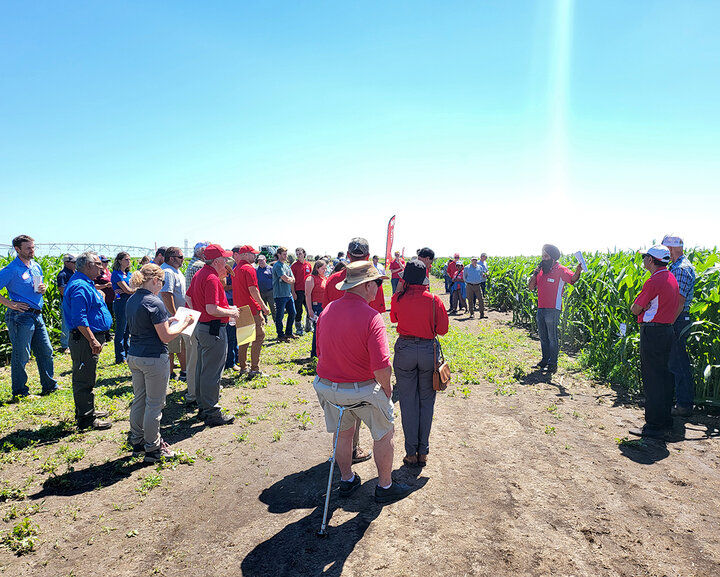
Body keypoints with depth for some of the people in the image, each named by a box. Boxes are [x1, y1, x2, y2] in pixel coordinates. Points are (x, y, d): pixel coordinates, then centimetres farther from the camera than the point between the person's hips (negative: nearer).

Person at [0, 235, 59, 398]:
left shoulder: (36, 267, 13)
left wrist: (43, 289, 4)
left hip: (37, 315, 8)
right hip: (21, 316, -7)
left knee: (46, 351, 12)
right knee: (21, 356, 0)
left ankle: (49, 386, 24)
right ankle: (19, 392, 13)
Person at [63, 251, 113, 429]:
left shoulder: (86, 284, 15)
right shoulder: (80, 286, -19)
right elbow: (79, 319, -25)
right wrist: (92, 340, -26)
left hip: (87, 339, 11)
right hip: (84, 339, -11)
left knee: (85, 378, 20)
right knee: (85, 379, -3)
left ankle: (85, 411, 32)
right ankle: (86, 418, 5)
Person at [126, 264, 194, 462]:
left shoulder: (132, 300, 7)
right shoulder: (155, 303, -19)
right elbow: (166, 337, -18)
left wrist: (166, 321, 15)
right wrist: (184, 324, -5)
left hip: (134, 356, 8)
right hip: (154, 359, -8)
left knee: (138, 400, 19)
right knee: (154, 405, 4)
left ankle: (136, 442, 31)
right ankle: (152, 449, 14)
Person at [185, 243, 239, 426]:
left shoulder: (200, 274, 10)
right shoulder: (211, 279, -21)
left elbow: (188, 298, 19)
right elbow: (212, 309, -26)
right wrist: (231, 312, -13)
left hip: (201, 327, 11)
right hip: (214, 329, -11)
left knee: (202, 368, 18)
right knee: (212, 373, -2)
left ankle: (203, 408, 30)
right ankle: (212, 413, 7)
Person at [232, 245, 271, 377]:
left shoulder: (236, 270, 15)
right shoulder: (249, 269, -12)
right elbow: (253, 290, -19)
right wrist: (263, 306, -14)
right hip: (252, 309, -9)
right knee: (258, 337, -2)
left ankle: (243, 367, 20)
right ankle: (255, 369, -3)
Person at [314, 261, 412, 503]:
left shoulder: (327, 311, -4)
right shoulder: (371, 317, -24)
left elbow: (321, 352, 6)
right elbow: (381, 367, -27)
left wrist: (333, 379, 17)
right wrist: (386, 389, -8)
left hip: (328, 386, 6)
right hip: (362, 390, -6)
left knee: (344, 432, 27)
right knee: (384, 434, 18)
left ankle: (346, 480, 44)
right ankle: (385, 486, 33)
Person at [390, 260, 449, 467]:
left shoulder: (398, 298, -6)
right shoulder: (433, 300, -10)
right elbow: (442, 329, -4)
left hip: (404, 349, 1)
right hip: (428, 350, 0)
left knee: (408, 402, 10)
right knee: (426, 401, 13)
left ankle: (411, 453, 15)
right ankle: (423, 452, 19)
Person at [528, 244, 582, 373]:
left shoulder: (560, 270, -7)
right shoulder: (541, 270, 12)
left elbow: (572, 279, -23)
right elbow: (531, 287, 10)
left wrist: (577, 272, -45)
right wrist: (535, 273, -4)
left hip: (553, 309, -7)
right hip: (541, 308, 7)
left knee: (552, 337, -1)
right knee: (543, 336, 15)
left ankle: (553, 363, 8)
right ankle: (545, 360, 27)